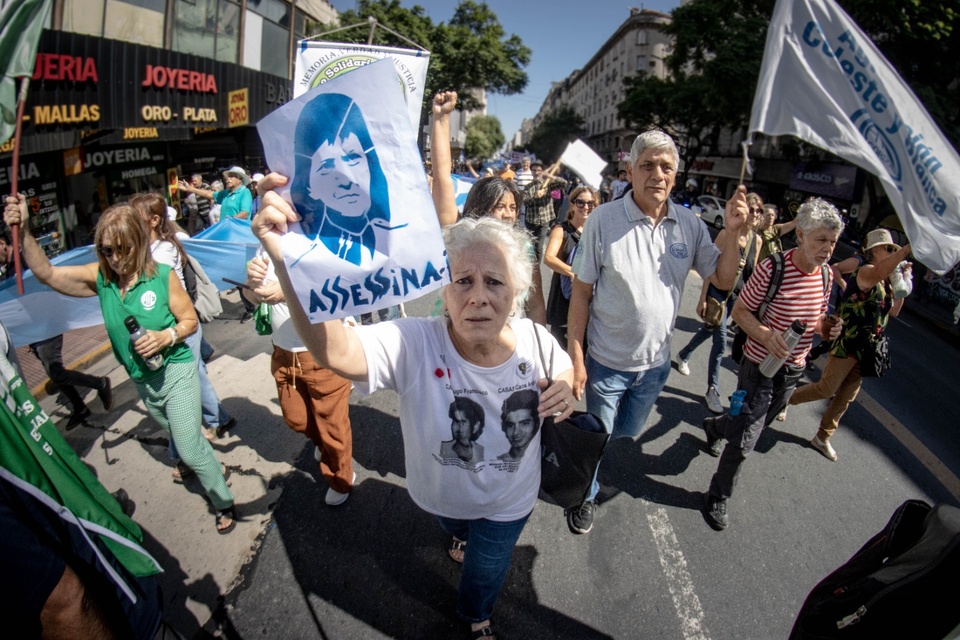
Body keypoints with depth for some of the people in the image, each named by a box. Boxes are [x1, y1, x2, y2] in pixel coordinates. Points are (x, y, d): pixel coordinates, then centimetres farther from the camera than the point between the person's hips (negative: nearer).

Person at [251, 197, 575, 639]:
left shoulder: (536, 342, -26)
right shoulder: (414, 344, -36)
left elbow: (563, 373, -3)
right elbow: (333, 351, -53)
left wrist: (564, 394, -28)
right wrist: (288, 261, -68)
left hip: (508, 502, 1)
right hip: (440, 495, 0)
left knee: (485, 573, 28)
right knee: (454, 528, 37)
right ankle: (461, 535, 79)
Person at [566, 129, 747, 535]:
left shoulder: (689, 223, -4)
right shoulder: (603, 220, -16)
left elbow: (724, 280, 3)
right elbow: (581, 292, -14)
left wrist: (733, 231, -14)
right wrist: (575, 357, -15)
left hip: (656, 362, 4)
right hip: (606, 361, -4)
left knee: (627, 435, 25)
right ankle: (585, 495, 44)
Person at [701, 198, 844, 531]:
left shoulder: (826, 275, 0)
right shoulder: (772, 268, -21)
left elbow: (817, 318, 14)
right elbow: (740, 310, -14)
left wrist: (828, 328, -9)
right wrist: (766, 335, -31)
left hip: (793, 370, 7)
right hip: (760, 365, -6)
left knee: (755, 424, 25)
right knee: (746, 440, -4)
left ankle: (714, 426, 57)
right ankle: (719, 496, 18)